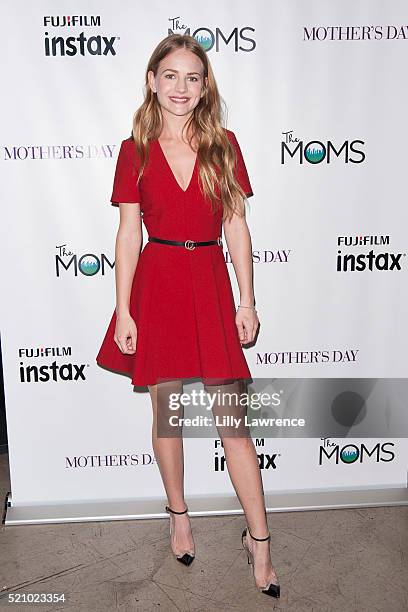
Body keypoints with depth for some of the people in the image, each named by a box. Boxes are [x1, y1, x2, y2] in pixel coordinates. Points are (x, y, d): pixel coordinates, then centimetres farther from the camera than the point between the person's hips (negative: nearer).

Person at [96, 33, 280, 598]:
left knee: (232, 419, 1)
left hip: (211, 284, 0)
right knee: (166, 410, 11)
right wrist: (123, 312, -3)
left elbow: (237, 228, 5)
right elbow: (129, 235, 1)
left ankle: (259, 540, 18)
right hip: (156, 284, 0)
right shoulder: (136, 150, 3)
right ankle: (179, 516, 34)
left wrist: (247, 301, 1)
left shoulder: (223, 144, 5)